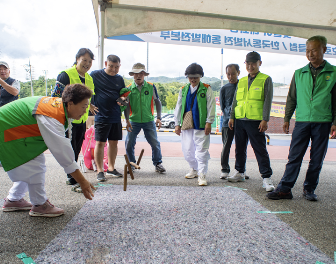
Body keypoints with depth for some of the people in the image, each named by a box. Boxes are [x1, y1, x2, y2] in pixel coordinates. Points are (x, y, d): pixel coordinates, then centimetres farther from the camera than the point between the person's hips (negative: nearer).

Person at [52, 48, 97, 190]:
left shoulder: (89, 78, 12)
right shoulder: (66, 75, -11)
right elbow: (55, 98, -12)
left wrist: (89, 106, 8)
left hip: (82, 121, 7)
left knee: (76, 150, 16)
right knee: (71, 151, -4)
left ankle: (71, 177, 30)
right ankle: (73, 180, 6)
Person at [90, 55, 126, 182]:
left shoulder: (119, 79, 12)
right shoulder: (95, 75, -2)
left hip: (116, 116, 5)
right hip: (101, 116, -5)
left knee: (114, 142, 10)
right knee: (100, 143, -3)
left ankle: (111, 168, 24)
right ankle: (100, 171, 10)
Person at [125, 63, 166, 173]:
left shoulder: (151, 87, 0)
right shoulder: (129, 88, 0)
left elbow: (157, 102, 7)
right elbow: (127, 105, 3)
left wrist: (158, 117, 1)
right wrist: (127, 120, -6)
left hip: (149, 120, 0)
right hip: (134, 121, 1)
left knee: (155, 143, -2)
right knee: (129, 144, 2)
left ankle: (158, 163, 17)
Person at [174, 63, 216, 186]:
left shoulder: (206, 89, 3)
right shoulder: (183, 90, 13)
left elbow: (211, 106, -1)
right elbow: (178, 107, 15)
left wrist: (209, 122, -8)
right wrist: (177, 124, 11)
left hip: (201, 125, -4)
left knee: (201, 150, -5)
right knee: (187, 150, 11)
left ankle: (202, 175, 2)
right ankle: (194, 170, 31)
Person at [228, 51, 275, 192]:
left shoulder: (266, 80, 3)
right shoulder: (242, 81, 16)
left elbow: (267, 101, -4)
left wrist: (265, 119, -11)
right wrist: (232, 117, 12)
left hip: (256, 121, -5)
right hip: (240, 120, 5)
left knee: (260, 149, -4)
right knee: (240, 148, 13)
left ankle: (266, 177, 4)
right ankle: (239, 172, 27)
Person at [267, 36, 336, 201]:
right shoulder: (299, 73, 10)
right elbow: (291, 98, 13)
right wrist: (287, 118, 9)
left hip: (323, 122, 0)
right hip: (302, 121, 1)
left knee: (317, 159, 6)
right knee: (294, 157, -2)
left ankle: (309, 189, 20)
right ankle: (284, 189, 1)